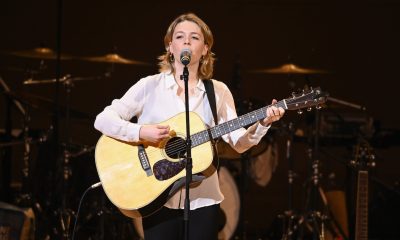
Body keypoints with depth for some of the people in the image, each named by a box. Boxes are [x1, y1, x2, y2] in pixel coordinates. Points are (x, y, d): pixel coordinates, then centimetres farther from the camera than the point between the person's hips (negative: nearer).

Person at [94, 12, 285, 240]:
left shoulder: (218, 91, 6)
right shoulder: (150, 86, -1)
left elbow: (239, 142, 3)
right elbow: (102, 120, -7)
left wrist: (262, 124, -15)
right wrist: (140, 132, -22)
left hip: (203, 200, 2)